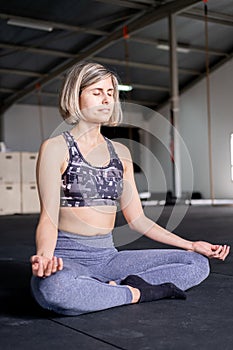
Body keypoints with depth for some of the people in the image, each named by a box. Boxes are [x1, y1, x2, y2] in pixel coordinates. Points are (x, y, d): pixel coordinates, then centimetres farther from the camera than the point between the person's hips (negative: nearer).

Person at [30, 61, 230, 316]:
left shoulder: (120, 152, 12)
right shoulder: (55, 149, -4)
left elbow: (137, 219, 13)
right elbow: (49, 217, -11)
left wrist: (191, 245, 8)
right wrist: (44, 256, -33)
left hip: (108, 256, 5)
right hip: (67, 257, -5)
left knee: (198, 264, -6)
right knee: (52, 287, -41)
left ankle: (113, 287, -15)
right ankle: (138, 292, -18)